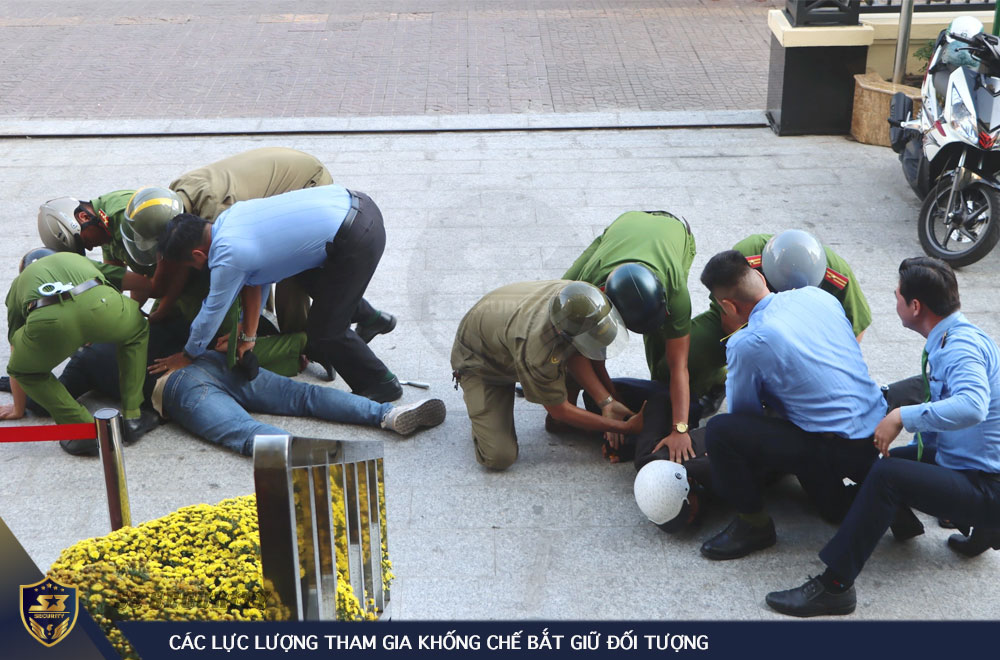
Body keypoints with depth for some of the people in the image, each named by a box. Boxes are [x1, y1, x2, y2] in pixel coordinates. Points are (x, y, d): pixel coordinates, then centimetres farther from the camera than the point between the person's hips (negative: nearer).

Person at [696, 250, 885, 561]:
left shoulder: (746, 344, -15)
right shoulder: (817, 296, 4)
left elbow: (743, 409, 1)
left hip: (838, 449, -8)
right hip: (879, 433, 8)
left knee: (720, 431, -11)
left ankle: (754, 524, 4)